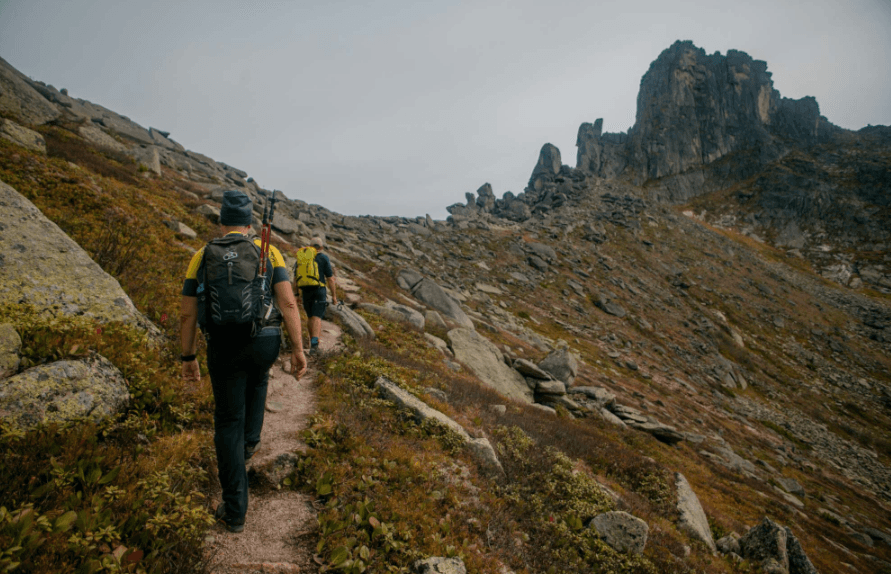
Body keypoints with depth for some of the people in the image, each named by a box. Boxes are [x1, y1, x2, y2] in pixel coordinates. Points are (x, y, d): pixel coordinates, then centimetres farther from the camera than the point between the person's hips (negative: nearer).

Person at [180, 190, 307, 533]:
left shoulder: (202, 257, 1)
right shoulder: (269, 252, -1)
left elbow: (187, 314, -1)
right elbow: (288, 303, -11)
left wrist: (188, 358, 11)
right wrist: (298, 350, -7)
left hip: (224, 347, 0)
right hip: (265, 343, 1)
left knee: (228, 422, 10)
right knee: (257, 380, 38)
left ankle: (235, 511, 13)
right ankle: (250, 440, 48)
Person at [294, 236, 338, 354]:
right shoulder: (324, 258, 1)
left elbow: (295, 277, 14)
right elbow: (330, 279, -3)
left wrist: (295, 293, 22)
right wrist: (334, 295, 2)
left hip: (305, 291, 4)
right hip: (319, 291, -4)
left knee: (310, 316, 19)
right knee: (317, 317, -9)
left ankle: (312, 340, 26)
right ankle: (314, 342, -25)